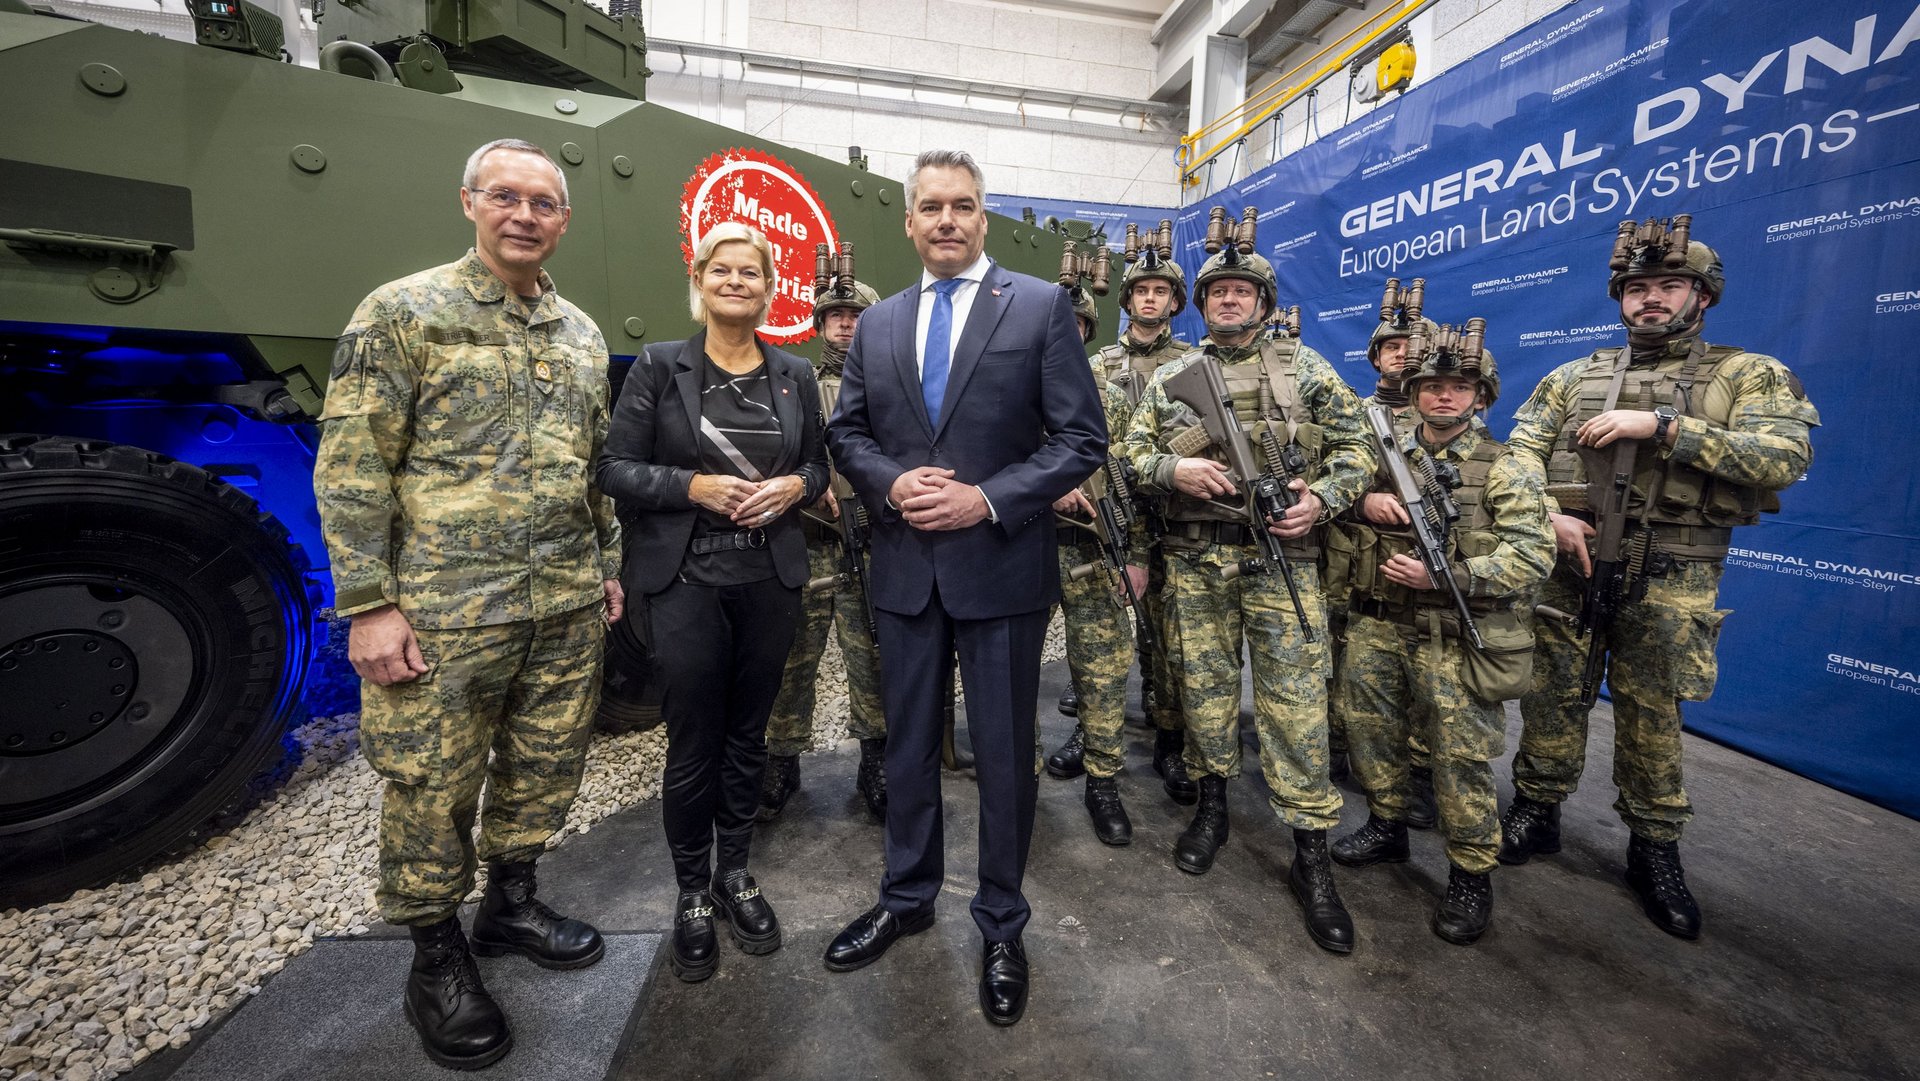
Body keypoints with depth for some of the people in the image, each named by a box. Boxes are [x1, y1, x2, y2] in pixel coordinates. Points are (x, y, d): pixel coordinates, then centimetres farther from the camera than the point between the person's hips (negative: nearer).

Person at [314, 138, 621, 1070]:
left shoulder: (582, 334, 12)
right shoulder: (403, 312, -5)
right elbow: (350, 466, -8)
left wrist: (608, 564, 15)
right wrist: (369, 603, -13)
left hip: (567, 607, 5)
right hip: (446, 613, -5)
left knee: (545, 769, 16)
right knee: (432, 790, 8)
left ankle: (510, 904, 38)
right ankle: (436, 959, 29)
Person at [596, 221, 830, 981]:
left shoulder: (795, 374, 8)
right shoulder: (659, 365, 0)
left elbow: (818, 465, 13)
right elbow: (616, 469, -2)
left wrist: (793, 486, -8)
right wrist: (695, 486, -16)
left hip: (771, 577, 3)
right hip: (684, 579, -2)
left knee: (748, 734, 13)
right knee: (693, 742, 5)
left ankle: (735, 873, 34)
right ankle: (692, 891, 28)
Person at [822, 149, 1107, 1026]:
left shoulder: (1041, 306, -3)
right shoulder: (877, 323, 10)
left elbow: (1082, 439, -7)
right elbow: (845, 432, 12)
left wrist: (988, 499, -18)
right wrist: (890, 482, -9)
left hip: (1001, 567, -3)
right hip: (905, 568, 4)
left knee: (1003, 752, 9)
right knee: (907, 743, 17)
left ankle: (1002, 927, 32)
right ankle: (907, 898, 40)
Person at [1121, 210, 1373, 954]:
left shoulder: (1305, 368, 7)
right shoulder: (1171, 377, 10)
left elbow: (1354, 450, 6)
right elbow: (1133, 453, 6)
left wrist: (1321, 498, -13)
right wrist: (1175, 469, -14)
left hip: (1281, 556, -1)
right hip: (1194, 560, 2)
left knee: (1295, 698, -2)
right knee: (1204, 683, 10)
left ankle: (1311, 852, 10)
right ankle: (1211, 806, 30)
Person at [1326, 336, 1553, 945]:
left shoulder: (1501, 468, -4)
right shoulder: (1386, 451, 8)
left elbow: (1534, 553, -11)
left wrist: (1444, 576, -22)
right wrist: (1364, 503, -11)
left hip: (1453, 638, -4)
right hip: (1376, 627, 5)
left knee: (1461, 756, 1)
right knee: (1373, 732, 14)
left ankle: (1471, 876, 18)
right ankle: (1386, 828, 36)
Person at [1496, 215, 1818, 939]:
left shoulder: (1748, 375, 5)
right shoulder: (1574, 376, 10)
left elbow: (1785, 456, -11)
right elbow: (1521, 449, 2)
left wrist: (1661, 425, -19)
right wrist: (1546, 516, -15)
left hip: (1668, 583, -1)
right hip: (1565, 564, 2)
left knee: (1652, 716, 9)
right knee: (1551, 697, 9)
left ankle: (1655, 850, 26)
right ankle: (1537, 810, 26)